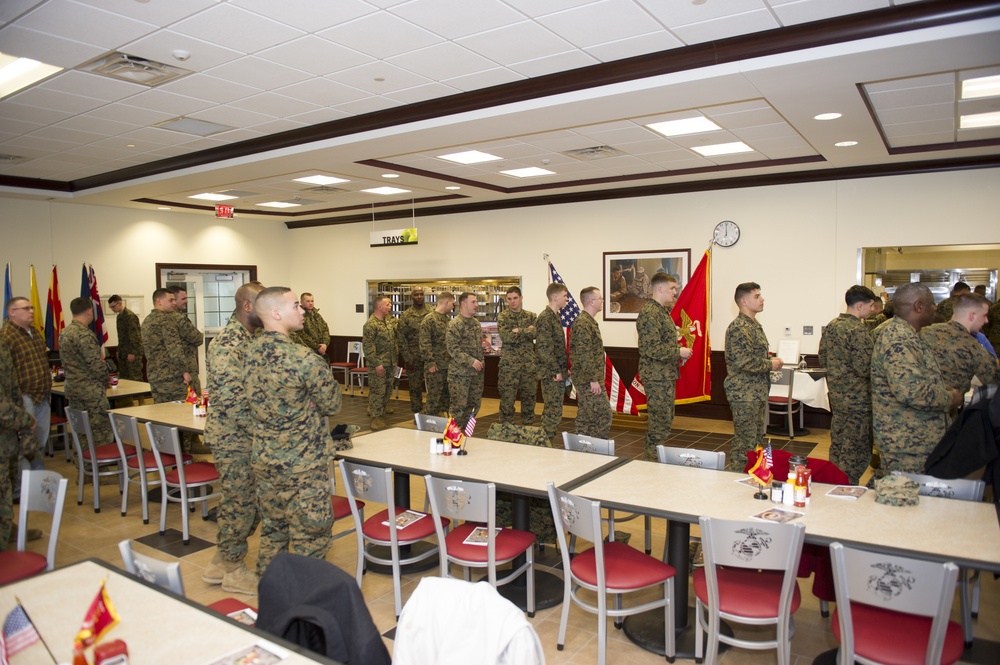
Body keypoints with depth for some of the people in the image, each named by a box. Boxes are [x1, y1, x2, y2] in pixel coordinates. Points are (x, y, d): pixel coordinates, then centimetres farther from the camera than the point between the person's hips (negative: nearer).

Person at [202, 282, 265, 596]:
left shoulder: (250, 338, 9)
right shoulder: (227, 344, -21)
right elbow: (232, 400, -27)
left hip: (249, 438, 9)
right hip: (234, 440, -9)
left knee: (251, 501, 17)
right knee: (240, 503, 5)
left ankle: (222, 562, 32)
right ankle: (234, 571, 23)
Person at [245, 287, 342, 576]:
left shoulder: (251, 351, 0)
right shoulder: (304, 359, -23)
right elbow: (332, 404, -10)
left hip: (263, 458, 7)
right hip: (302, 464, -7)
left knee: (272, 530, 21)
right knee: (309, 539, 7)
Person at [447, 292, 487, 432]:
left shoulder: (476, 323, 14)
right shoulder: (455, 324, -11)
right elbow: (452, 348, -18)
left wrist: (482, 345, 6)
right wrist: (471, 361, -23)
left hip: (477, 371, 8)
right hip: (460, 372, -8)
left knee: (474, 404, 13)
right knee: (459, 405, -3)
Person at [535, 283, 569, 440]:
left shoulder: (555, 316, 16)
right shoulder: (545, 318, -14)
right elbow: (544, 348, -20)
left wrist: (565, 368, 17)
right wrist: (556, 371, -19)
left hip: (559, 372, 10)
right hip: (552, 374, -10)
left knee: (551, 411, 14)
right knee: (554, 412, -7)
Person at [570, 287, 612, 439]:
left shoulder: (588, 321, 16)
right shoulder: (583, 323, -16)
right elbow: (584, 355, -23)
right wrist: (593, 379, -22)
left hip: (586, 380, 10)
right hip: (589, 380, -10)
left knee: (585, 416, 12)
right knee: (603, 414, -8)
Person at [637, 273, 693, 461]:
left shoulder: (662, 310, 16)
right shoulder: (649, 312, -18)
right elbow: (652, 348, -26)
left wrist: (678, 353, 10)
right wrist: (679, 352, -16)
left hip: (666, 374, 10)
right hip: (657, 376, -10)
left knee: (664, 420, 16)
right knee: (661, 423, -6)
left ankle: (651, 457, 26)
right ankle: (653, 461, 3)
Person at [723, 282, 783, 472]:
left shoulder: (754, 325, 16)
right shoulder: (739, 328, -18)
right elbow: (744, 361, -28)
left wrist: (772, 362, 7)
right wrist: (770, 364, -14)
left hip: (758, 392, 10)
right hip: (745, 393, -10)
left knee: (757, 437, 18)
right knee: (745, 441, -5)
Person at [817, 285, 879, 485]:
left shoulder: (831, 326, 6)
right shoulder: (859, 330, -19)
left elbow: (822, 359, 13)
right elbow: (865, 369, -22)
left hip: (836, 395, 8)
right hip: (858, 399, -8)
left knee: (837, 445, 18)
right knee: (857, 450, 2)